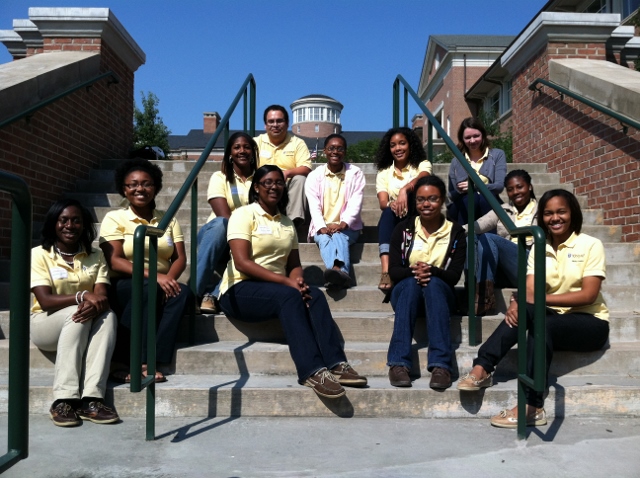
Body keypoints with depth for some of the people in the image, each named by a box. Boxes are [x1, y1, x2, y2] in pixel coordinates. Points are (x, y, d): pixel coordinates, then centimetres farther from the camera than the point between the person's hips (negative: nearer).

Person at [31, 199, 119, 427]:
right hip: (45, 323, -2)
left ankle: (91, 399, -40)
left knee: (108, 316, -31)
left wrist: (95, 305, -34)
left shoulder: (95, 256, 4)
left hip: (84, 329, 3)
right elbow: (45, 301, -16)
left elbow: (102, 297, -9)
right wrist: (82, 296, -32)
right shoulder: (38, 254, -5)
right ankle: (63, 400, -38)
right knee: (76, 316, -35)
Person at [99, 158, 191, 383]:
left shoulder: (168, 219, 13)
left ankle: (137, 364, -33)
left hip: (161, 286, 3)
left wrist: (169, 278, -20)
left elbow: (180, 258, 3)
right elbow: (115, 261, -11)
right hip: (123, 287, -3)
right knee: (150, 289, -36)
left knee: (183, 292, -30)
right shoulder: (114, 218, 2)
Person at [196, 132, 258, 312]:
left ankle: (212, 295, -38)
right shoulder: (219, 177, 0)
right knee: (220, 224, -38)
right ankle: (193, 291, -37)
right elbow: (224, 217, -13)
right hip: (217, 236, -1)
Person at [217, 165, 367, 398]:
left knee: (315, 295, -23)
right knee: (289, 296, -33)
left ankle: (336, 364, -32)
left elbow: (294, 264, 13)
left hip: (278, 288, 6)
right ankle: (312, 371, -41)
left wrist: (297, 280, -13)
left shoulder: (287, 223, 18)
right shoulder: (244, 214, -3)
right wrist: (287, 282, -21)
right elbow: (242, 263, -15)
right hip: (240, 290, -6)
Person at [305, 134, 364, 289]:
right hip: (322, 227, 1)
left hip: (347, 227, 0)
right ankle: (341, 272, -63)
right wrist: (322, 227, -24)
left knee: (339, 237, -34)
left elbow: (355, 203, -6)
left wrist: (343, 223, -24)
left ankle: (338, 270, -64)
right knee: (325, 239, -33)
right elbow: (314, 205, -5)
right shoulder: (314, 175, 7)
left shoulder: (355, 173, 6)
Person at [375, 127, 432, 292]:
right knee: (388, 213, -34)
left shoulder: (422, 165, 5)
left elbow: (422, 179, -22)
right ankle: (386, 271, -54)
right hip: (394, 222, 1)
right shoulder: (383, 172, 11)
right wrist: (391, 204, -30)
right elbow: (383, 203, -4)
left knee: (415, 189, -29)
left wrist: (404, 189, -44)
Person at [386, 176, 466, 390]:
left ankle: (441, 364, -44)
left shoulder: (456, 232, 1)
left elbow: (455, 276, -8)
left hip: (439, 292, 0)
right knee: (412, 283, -35)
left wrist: (432, 271, -29)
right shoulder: (403, 229, 3)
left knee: (433, 283, -35)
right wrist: (414, 272, -28)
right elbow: (393, 271, -6)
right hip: (406, 291, 0)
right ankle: (399, 363, -42)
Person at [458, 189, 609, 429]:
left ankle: (532, 407, -38)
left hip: (589, 322, -3)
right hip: (554, 317, 4)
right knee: (524, 310, -30)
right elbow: (529, 290, -5)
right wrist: (517, 302, -29)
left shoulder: (591, 245, -6)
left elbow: (588, 294, -16)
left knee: (543, 326, -35)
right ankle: (482, 368, -35)